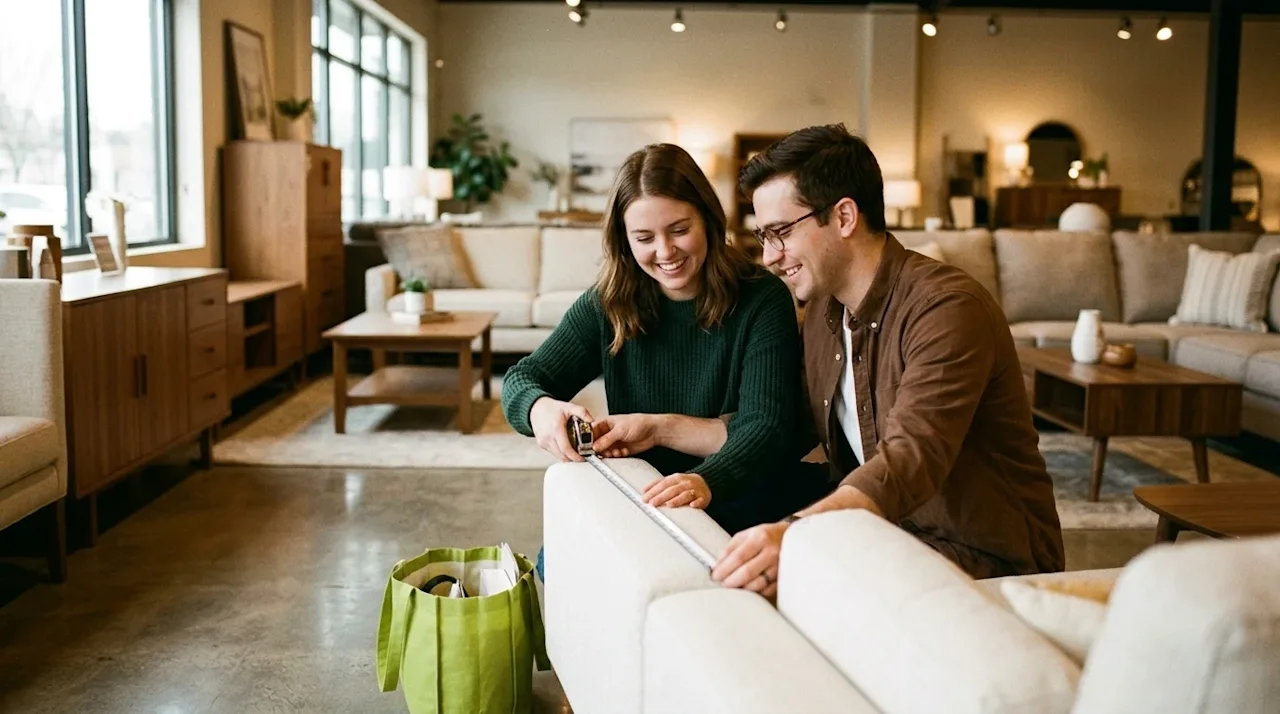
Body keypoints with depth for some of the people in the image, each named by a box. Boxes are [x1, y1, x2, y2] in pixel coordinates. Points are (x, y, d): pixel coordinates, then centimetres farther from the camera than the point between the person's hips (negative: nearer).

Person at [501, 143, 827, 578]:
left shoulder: (763, 299, -11)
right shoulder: (608, 305, 0)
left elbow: (766, 427, -21)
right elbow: (522, 379, 1)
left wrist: (707, 481, -43)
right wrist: (539, 409, -26)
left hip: (740, 499, -3)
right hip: (641, 501, 3)